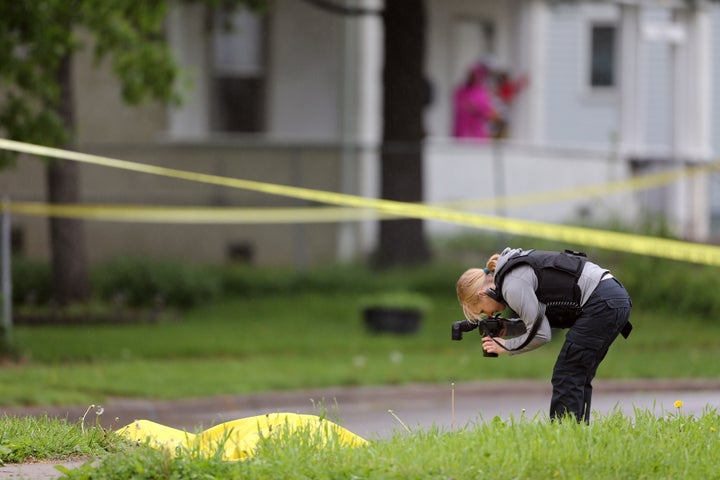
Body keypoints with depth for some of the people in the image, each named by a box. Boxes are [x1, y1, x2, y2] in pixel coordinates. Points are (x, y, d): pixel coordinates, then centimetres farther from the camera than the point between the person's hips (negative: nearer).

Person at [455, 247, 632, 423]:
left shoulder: (512, 286, -12)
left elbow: (541, 334, -11)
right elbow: (540, 319, 24)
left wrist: (506, 346, 2)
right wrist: (507, 328, 12)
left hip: (602, 303, -10)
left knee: (566, 379, -8)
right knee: (578, 379, 12)